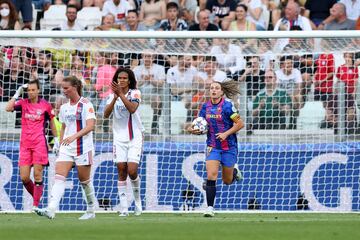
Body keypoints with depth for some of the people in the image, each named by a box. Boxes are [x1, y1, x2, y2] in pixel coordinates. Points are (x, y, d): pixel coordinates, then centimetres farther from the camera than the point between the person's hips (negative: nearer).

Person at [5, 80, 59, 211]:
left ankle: (35, 206, -5)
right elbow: (8, 108, -12)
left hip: (40, 144, -2)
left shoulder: (45, 105, 2)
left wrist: (56, 140, 14)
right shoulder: (23, 103, 5)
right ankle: (36, 198, 21)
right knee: (24, 178, -2)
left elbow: (52, 122, 14)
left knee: (37, 175, -8)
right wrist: (17, 93, -9)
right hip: (25, 145, 2)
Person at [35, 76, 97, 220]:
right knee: (59, 178, -13)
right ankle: (51, 210, -27)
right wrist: (60, 145, 15)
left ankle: (91, 211, 23)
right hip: (66, 148, 5)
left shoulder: (86, 105, -8)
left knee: (84, 180, 4)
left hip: (83, 147, -5)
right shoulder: (64, 108, 12)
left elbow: (90, 126, -18)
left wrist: (74, 136, -30)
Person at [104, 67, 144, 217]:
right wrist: (115, 97, -17)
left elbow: (132, 108, -21)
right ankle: (123, 208, 1)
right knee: (121, 172, -1)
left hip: (135, 137, -3)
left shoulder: (135, 93, -2)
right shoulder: (113, 95, 8)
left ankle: (138, 200, 12)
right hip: (119, 138, 3)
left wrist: (121, 94, -25)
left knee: (132, 171, -13)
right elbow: (106, 114, -5)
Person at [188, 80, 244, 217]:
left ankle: (234, 170, 45)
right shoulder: (206, 107, 2)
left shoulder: (227, 106, -12)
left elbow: (240, 124, -11)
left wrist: (226, 133, -20)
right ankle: (210, 207, -11)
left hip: (229, 146, -3)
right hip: (212, 147, 3)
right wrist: (193, 129, -10)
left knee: (227, 181, 10)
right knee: (211, 176, -15)